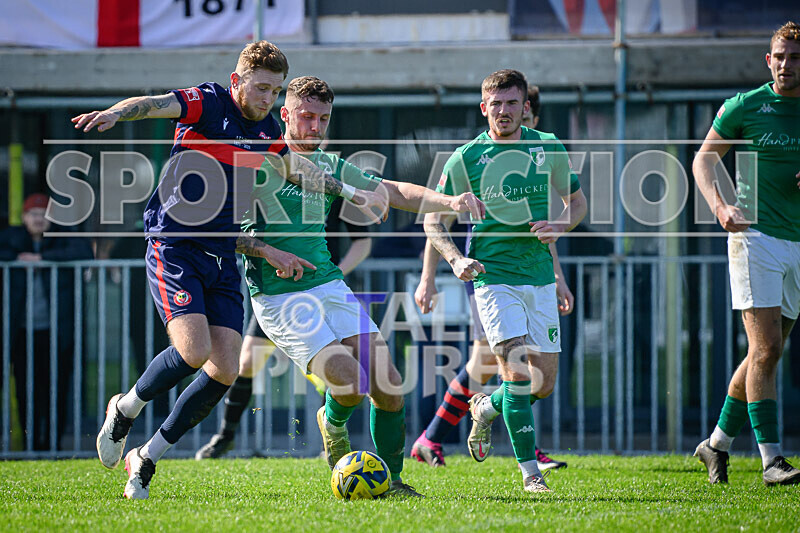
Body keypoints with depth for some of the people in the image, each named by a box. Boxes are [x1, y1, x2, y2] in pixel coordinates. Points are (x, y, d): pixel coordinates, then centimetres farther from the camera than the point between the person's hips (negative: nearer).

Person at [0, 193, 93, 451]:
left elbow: (84, 251, -15)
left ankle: (53, 445, 5)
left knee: (55, 393, -3)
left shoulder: (64, 238, 4)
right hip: (23, 331, 2)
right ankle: (32, 446, 9)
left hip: (56, 332, -2)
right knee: (26, 393, 1)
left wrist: (42, 257, -16)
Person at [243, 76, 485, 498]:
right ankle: (332, 423, 17)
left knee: (389, 387, -5)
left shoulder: (329, 167, 11)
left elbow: (393, 192, 8)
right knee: (350, 383, -19)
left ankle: (391, 480, 12)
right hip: (278, 298, -6)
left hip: (328, 285, 6)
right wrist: (274, 253, -21)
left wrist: (449, 201, -7)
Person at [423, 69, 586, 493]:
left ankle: (486, 407, 35)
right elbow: (434, 220, 2)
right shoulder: (464, 159, -5)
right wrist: (456, 258, -16)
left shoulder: (549, 148, 3)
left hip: (541, 278, 4)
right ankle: (530, 471, -8)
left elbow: (576, 201, 16)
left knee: (544, 384, 5)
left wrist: (558, 227, -6)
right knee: (518, 371, -17)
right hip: (494, 278, -4)